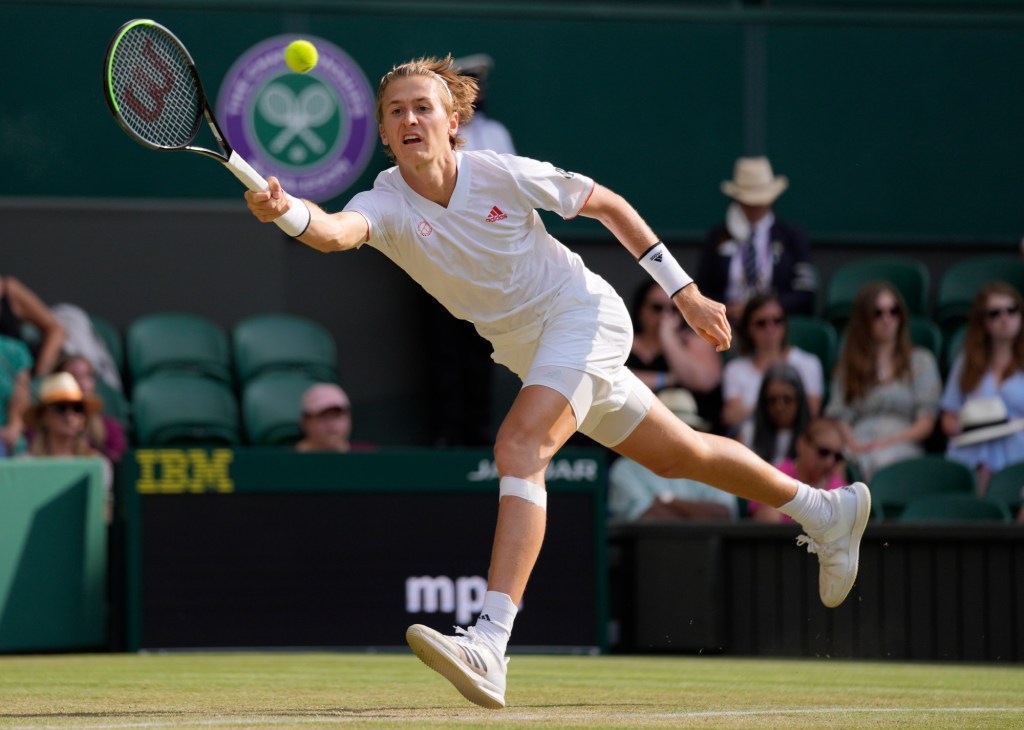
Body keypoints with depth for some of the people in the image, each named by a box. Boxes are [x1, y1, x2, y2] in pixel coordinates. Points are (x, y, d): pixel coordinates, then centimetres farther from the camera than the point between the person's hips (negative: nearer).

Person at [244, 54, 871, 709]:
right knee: (679, 457, 20)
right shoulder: (386, 205, -13)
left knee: (519, 447, -29)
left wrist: (684, 291, -2)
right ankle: (828, 511, 43)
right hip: (528, 351, 6)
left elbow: (606, 204, -4)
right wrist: (285, 210, -61)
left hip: (583, 311, -6)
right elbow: (334, 232, -38)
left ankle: (491, 644, -41)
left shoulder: (501, 175, -18)